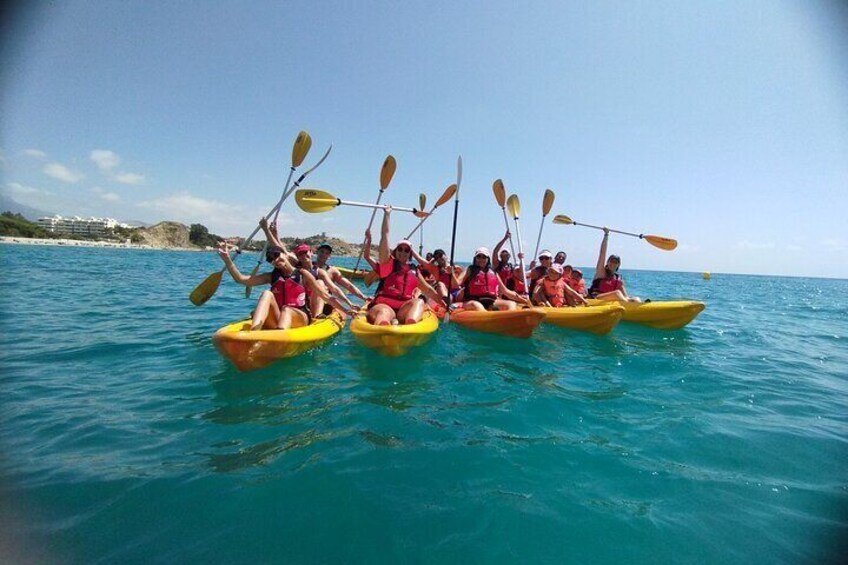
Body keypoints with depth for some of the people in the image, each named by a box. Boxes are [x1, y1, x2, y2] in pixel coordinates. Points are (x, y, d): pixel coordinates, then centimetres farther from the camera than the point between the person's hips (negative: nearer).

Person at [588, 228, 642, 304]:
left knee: (636, 299, -13)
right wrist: (606, 235, 3)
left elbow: (625, 296, 10)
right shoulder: (601, 271, 9)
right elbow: (602, 253, 1)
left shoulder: (619, 280, 19)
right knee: (617, 293, -30)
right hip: (594, 299, -5)